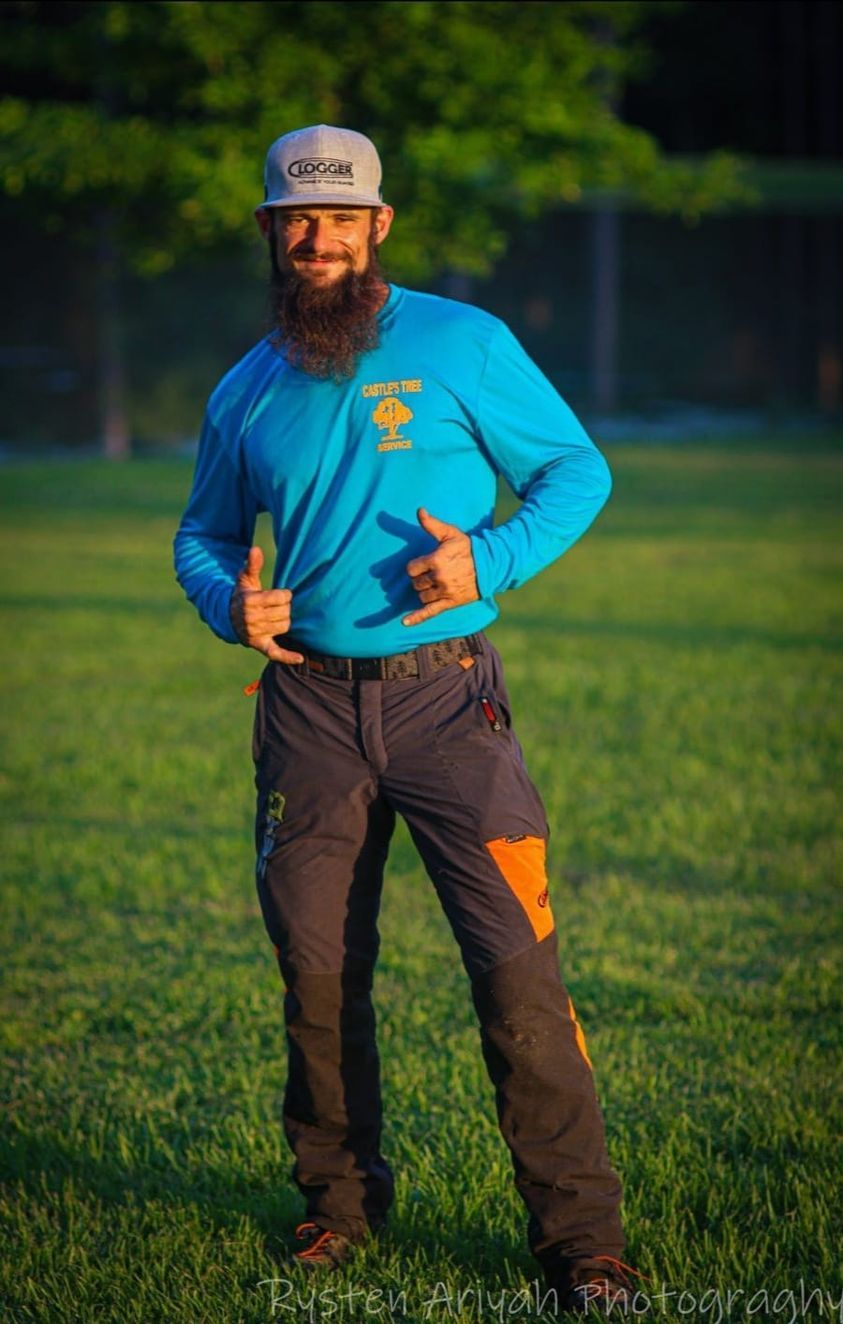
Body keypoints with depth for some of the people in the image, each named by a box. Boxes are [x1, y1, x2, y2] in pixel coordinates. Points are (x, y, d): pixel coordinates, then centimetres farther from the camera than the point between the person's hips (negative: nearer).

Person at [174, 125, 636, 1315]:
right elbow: (203, 533, 24)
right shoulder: (246, 393, 11)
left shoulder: (463, 345, 1)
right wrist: (228, 604, 1)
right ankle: (342, 1198, 25)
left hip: (443, 692, -3)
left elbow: (577, 471, 3)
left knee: (515, 965, -11)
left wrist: (489, 562, -15)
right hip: (308, 701, 4)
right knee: (316, 968, 7)